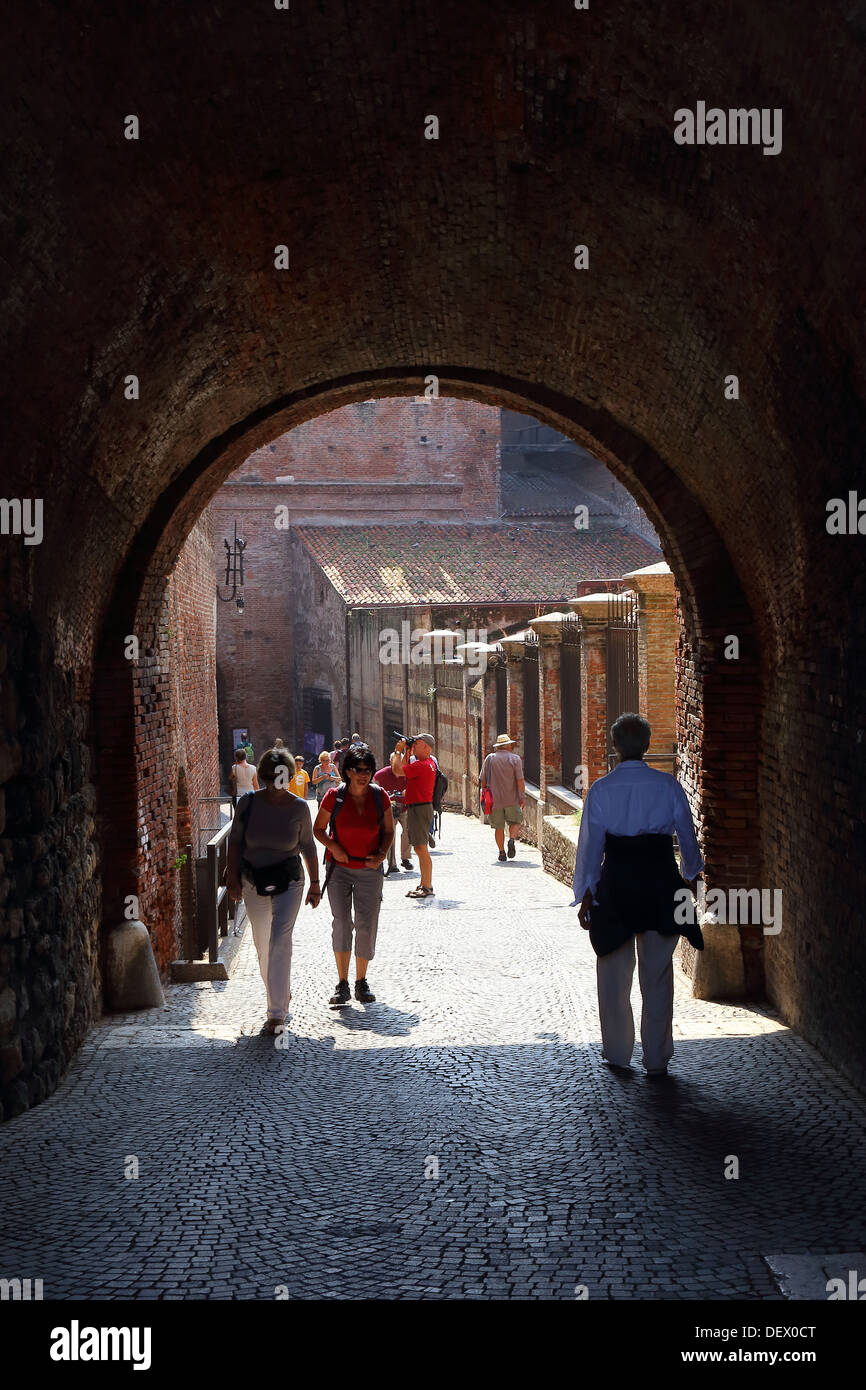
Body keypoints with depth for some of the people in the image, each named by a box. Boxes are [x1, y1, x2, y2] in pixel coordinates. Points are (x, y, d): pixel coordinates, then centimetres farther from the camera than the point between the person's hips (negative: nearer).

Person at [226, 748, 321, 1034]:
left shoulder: (298, 808, -8)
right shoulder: (248, 802, -7)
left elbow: (308, 846, 3)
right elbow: (235, 840, 3)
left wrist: (315, 883, 7)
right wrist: (233, 876, -5)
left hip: (288, 882, -3)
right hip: (253, 882, 3)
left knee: (280, 940, -14)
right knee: (262, 943, 12)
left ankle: (277, 1012, -13)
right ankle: (281, 992, 36)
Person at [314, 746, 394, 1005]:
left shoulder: (379, 796, -2)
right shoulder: (334, 796, -6)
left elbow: (388, 831, 9)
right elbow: (318, 829, 4)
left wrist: (382, 854, -9)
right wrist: (333, 847, -13)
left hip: (369, 870, 1)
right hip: (339, 867, -1)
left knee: (366, 926, 1)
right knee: (341, 923, -6)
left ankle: (361, 982, 16)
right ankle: (342, 985, 2)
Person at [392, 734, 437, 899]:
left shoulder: (421, 765, -18)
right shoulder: (429, 763, 15)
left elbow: (397, 770, -22)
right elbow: (405, 769, 25)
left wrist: (398, 751, -8)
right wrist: (406, 752, 15)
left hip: (419, 809, -11)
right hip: (419, 808, 11)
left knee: (421, 848, -10)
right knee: (420, 848, 15)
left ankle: (427, 888, -10)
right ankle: (424, 884, 21)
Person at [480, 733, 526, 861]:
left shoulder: (489, 758, 4)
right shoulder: (514, 758, -3)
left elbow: (483, 780, 5)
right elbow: (520, 780, -8)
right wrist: (523, 797, -2)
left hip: (494, 798, 2)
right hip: (512, 799, -2)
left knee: (499, 827, 9)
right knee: (515, 822, 14)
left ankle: (501, 852, 3)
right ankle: (511, 839, -13)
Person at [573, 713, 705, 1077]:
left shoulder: (600, 789, -6)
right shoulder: (668, 785, -4)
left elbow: (591, 844, -5)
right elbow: (687, 835, 4)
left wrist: (586, 895, 3)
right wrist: (692, 874, 22)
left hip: (616, 882, 0)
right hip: (659, 880, 1)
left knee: (614, 972, 14)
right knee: (657, 973, 11)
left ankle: (617, 1053, 23)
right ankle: (656, 1058, 16)